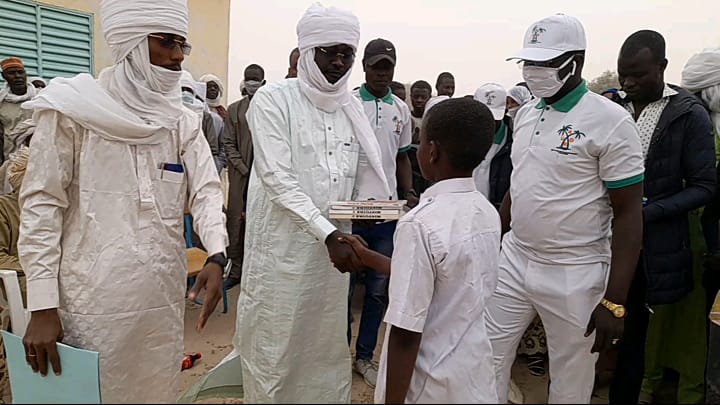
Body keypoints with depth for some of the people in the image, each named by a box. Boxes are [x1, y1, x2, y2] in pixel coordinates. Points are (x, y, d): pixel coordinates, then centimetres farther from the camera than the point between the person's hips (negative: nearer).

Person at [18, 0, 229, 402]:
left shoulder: (183, 121, 7)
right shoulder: (72, 110, -4)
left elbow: (206, 191, -1)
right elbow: (41, 204, -5)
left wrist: (216, 256, -19)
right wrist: (42, 306, -9)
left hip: (165, 294, 4)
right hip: (94, 297, -3)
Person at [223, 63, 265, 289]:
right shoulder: (234, 109, 13)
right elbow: (230, 144, 8)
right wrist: (243, 169, -4)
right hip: (240, 175, 3)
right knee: (236, 221, 1)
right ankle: (236, 269, 10)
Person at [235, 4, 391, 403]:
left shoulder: (352, 107, 9)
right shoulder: (273, 100, -8)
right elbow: (277, 178, -15)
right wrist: (328, 233, -23)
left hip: (335, 244, 5)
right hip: (283, 247, -4)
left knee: (328, 343, 15)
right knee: (274, 346, 7)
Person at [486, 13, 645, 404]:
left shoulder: (610, 122, -13)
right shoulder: (525, 115, 7)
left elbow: (629, 214, -13)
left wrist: (614, 301, -16)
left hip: (574, 275, -5)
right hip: (513, 261, 6)